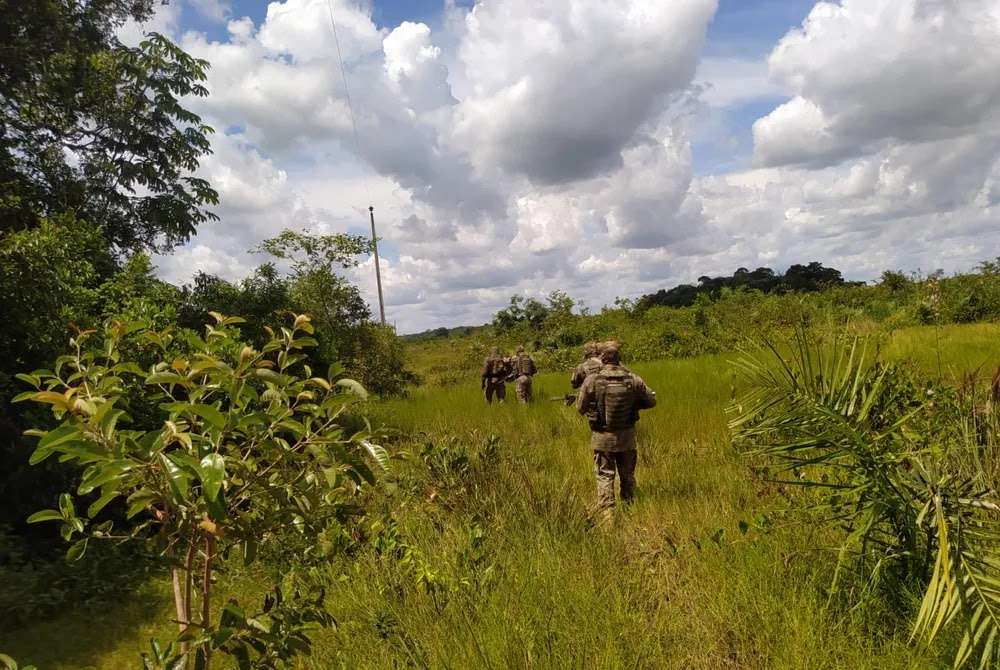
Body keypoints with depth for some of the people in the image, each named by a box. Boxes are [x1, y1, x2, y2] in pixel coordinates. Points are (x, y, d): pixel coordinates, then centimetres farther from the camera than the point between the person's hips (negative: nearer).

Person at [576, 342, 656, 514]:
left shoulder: (592, 380, -14)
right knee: (628, 476, 18)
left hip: (602, 438, -2)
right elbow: (651, 400, 2)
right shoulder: (633, 379, -9)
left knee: (604, 475, 8)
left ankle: (607, 511, 4)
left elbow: (580, 408, -4)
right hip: (627, 437, 2)